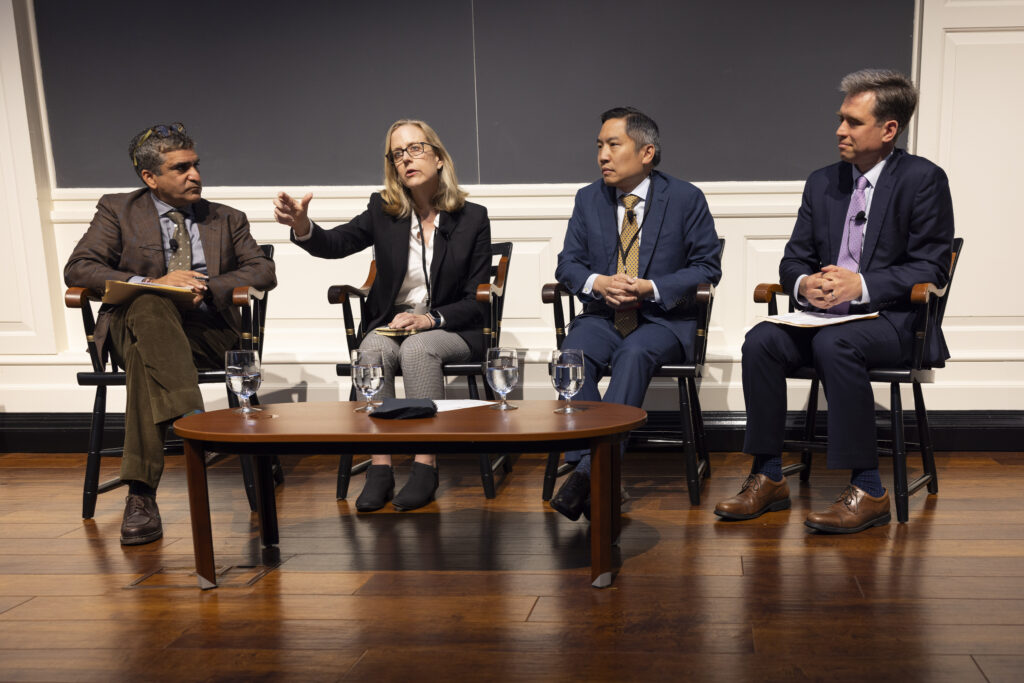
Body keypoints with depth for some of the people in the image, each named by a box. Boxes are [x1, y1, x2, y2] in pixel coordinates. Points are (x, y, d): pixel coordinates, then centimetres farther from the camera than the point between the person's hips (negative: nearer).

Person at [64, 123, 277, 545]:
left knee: (144, 358, -34)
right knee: (149, 307, -38)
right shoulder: (118, 211, 15)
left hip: (207, 331, 1)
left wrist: (207, 288, -12)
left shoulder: (227, 220, 21)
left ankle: (141, 495, -39)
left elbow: (263, 271, 7)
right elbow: (78, 268, 1)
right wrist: (151, 283, -15)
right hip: (134, 326, 0)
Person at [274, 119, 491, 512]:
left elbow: (477, 301, -1)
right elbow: (333, 244, -11)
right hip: (389, 324, 2)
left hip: (451, 329, -2)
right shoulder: (383, 210, 6)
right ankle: (380, 467, -27)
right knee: (374, 351, -31)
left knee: (418, 348, -33)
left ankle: (425, 466, -29)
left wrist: (431, 318, -17)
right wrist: (302, 227, -34)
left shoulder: (473, 218, 1)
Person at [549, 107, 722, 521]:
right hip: (602, 316, 3)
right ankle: (592, 474, -32)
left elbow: (707, 266, 0)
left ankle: (591, 472, -40)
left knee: (634, 356, -36)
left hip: (662, 320, -3)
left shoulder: (686, 199, 2)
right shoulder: (588, 199, 12)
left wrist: (651, 288, -15)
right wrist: (597, 282, -12)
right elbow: (568, 262, 12)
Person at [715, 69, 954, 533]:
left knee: (834, 344, -36)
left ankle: (868, 490, -24)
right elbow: (793, 258, 14)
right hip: (827, 317, 5)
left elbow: (930, 269, -8)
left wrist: (861, 284, -22)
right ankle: (768, 478, -15)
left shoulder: (923, 179, -2)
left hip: (895, 320, -5)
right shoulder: (823, 182, 15)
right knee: (761, 340, -23)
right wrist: (804, 283, -10)